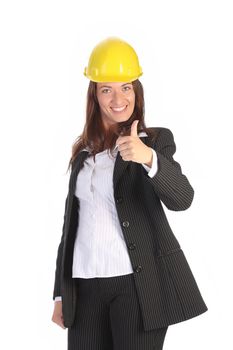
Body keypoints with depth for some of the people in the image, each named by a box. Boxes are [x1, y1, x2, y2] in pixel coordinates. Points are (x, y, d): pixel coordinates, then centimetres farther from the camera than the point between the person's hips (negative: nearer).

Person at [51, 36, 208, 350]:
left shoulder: (156, 139, -1)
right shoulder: (83, 150, 12)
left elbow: (182, 199, -17)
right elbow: (72, 220, 15)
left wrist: (148, 157, -35)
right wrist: (60, 292, 15)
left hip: (138, 282, -4)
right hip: (84, 285, 4)